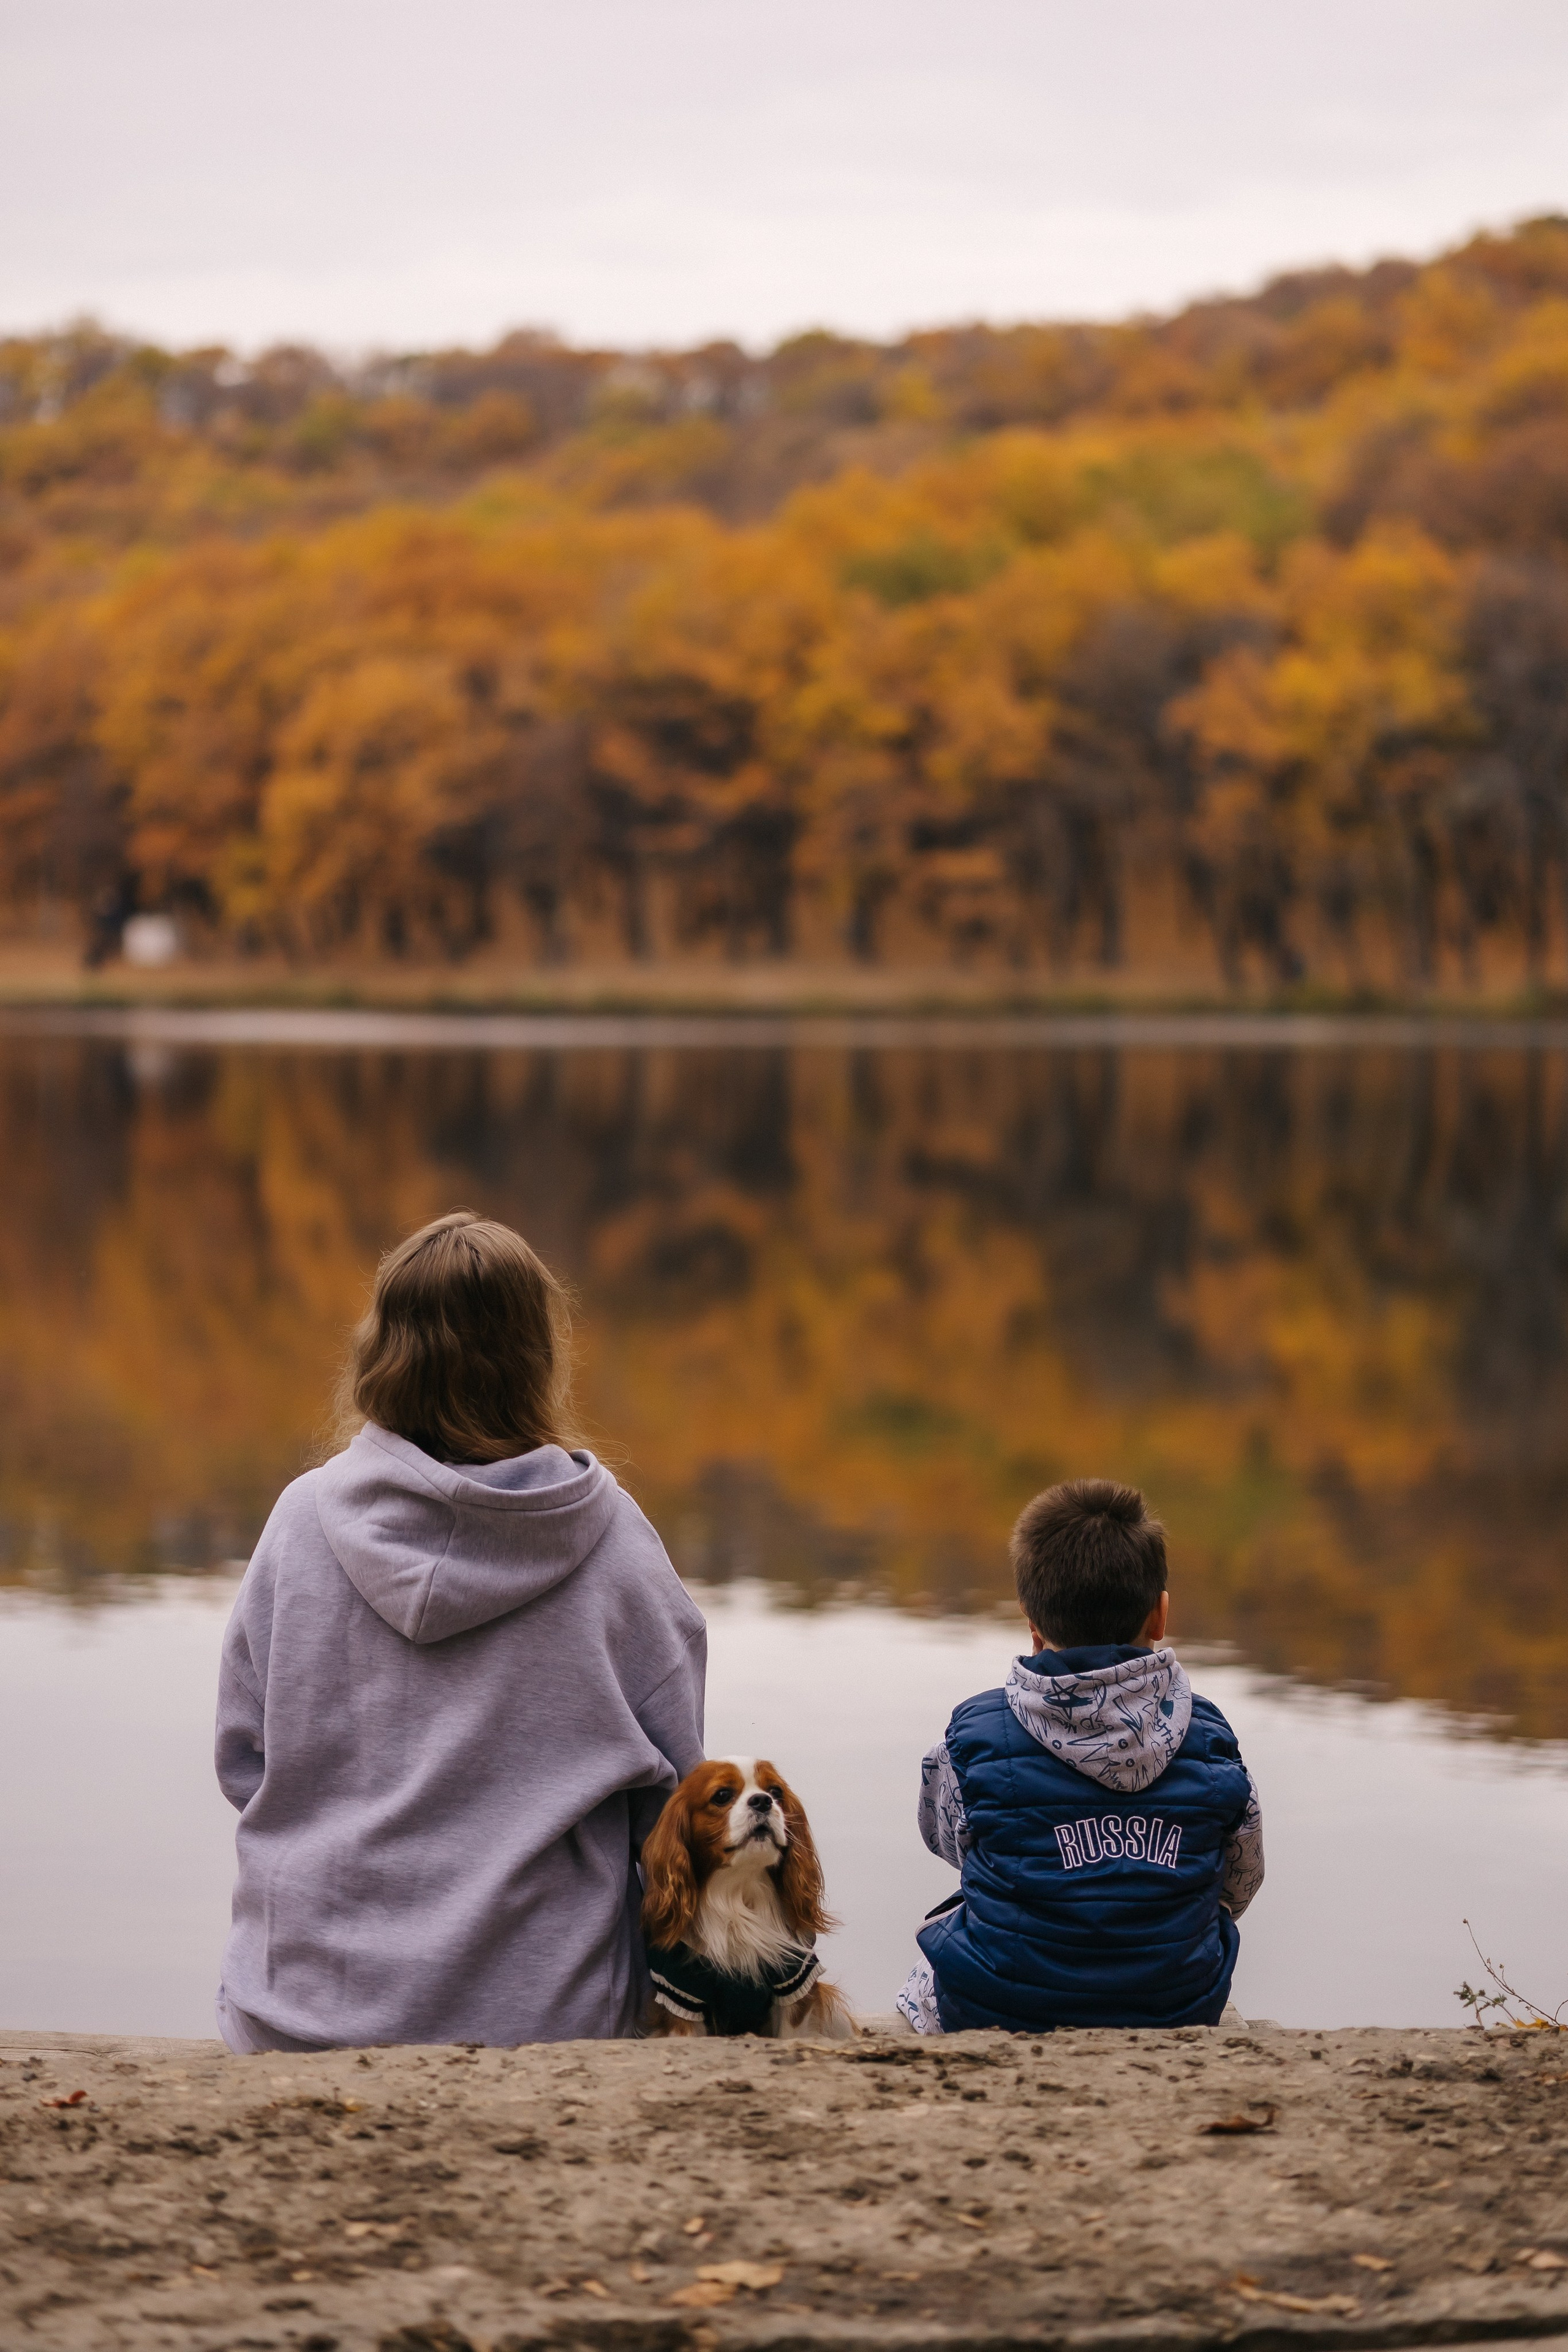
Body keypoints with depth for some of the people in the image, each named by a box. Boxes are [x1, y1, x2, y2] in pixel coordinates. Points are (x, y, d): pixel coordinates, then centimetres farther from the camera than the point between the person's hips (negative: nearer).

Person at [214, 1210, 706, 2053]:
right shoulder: (608, 1535, -1)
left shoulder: (305, 1518, 1)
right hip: (540, 2004, -1)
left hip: (311, 1999, 1)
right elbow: (669, 1785, 6)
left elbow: (242, 1759, 8)